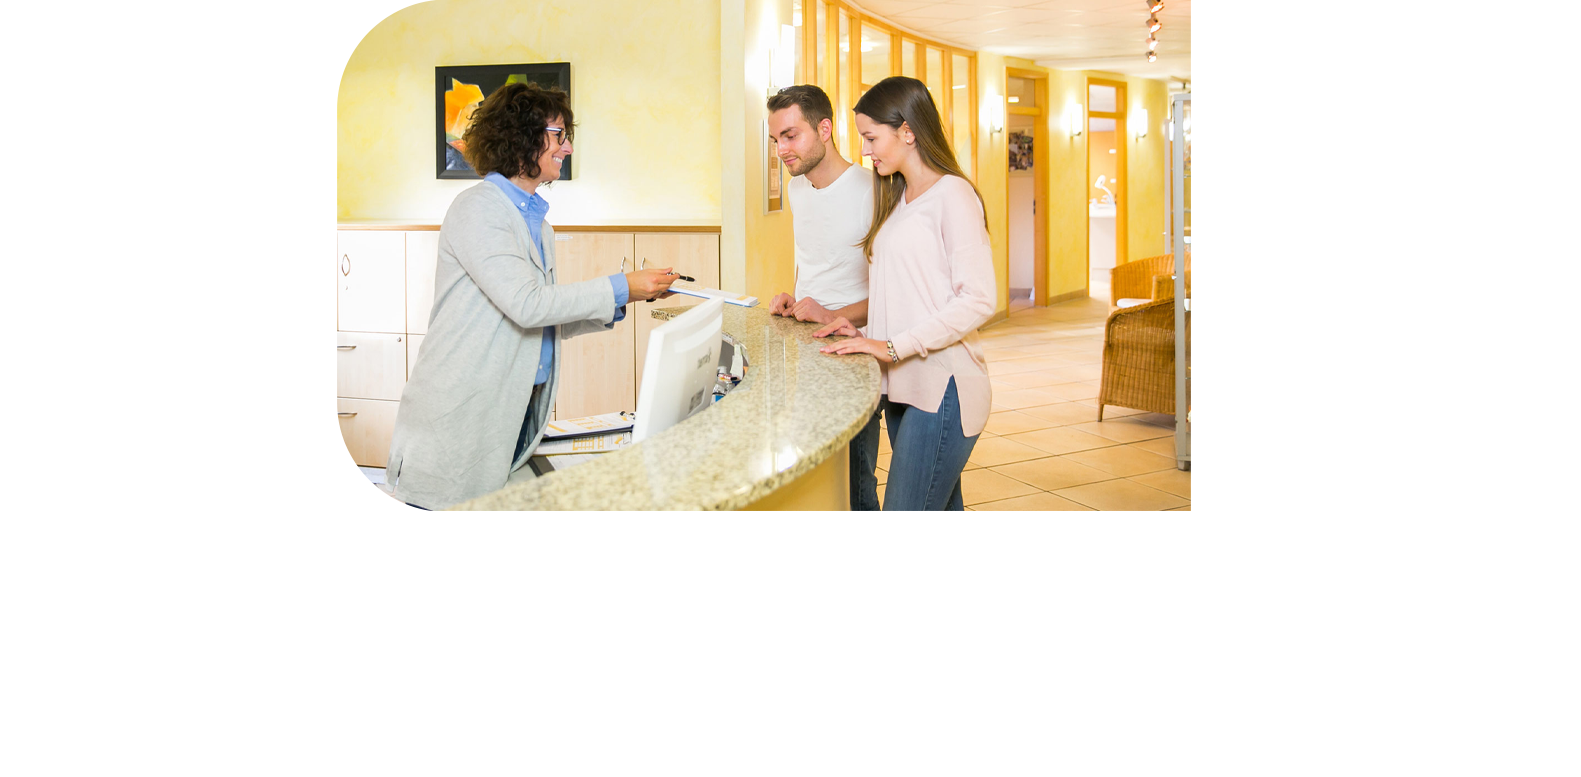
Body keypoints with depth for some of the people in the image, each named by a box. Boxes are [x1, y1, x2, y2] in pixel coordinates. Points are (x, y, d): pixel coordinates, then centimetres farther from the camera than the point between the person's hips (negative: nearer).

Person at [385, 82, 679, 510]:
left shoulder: (535, 220, 18)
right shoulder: (477, 209, -10)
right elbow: (526, 305, -20)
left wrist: (615, 306, 6)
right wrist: (619, 288, -16)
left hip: (514, 417, 8)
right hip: (458, 423, -8)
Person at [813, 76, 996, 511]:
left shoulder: (952, 194, -8)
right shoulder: (899, 198, 19)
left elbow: (979, 300, -15)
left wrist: (894, 346, -17)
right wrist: (867, 330, 7)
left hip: (943, 389, -8)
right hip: (904, 386, 8)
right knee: (942, 509, 12)